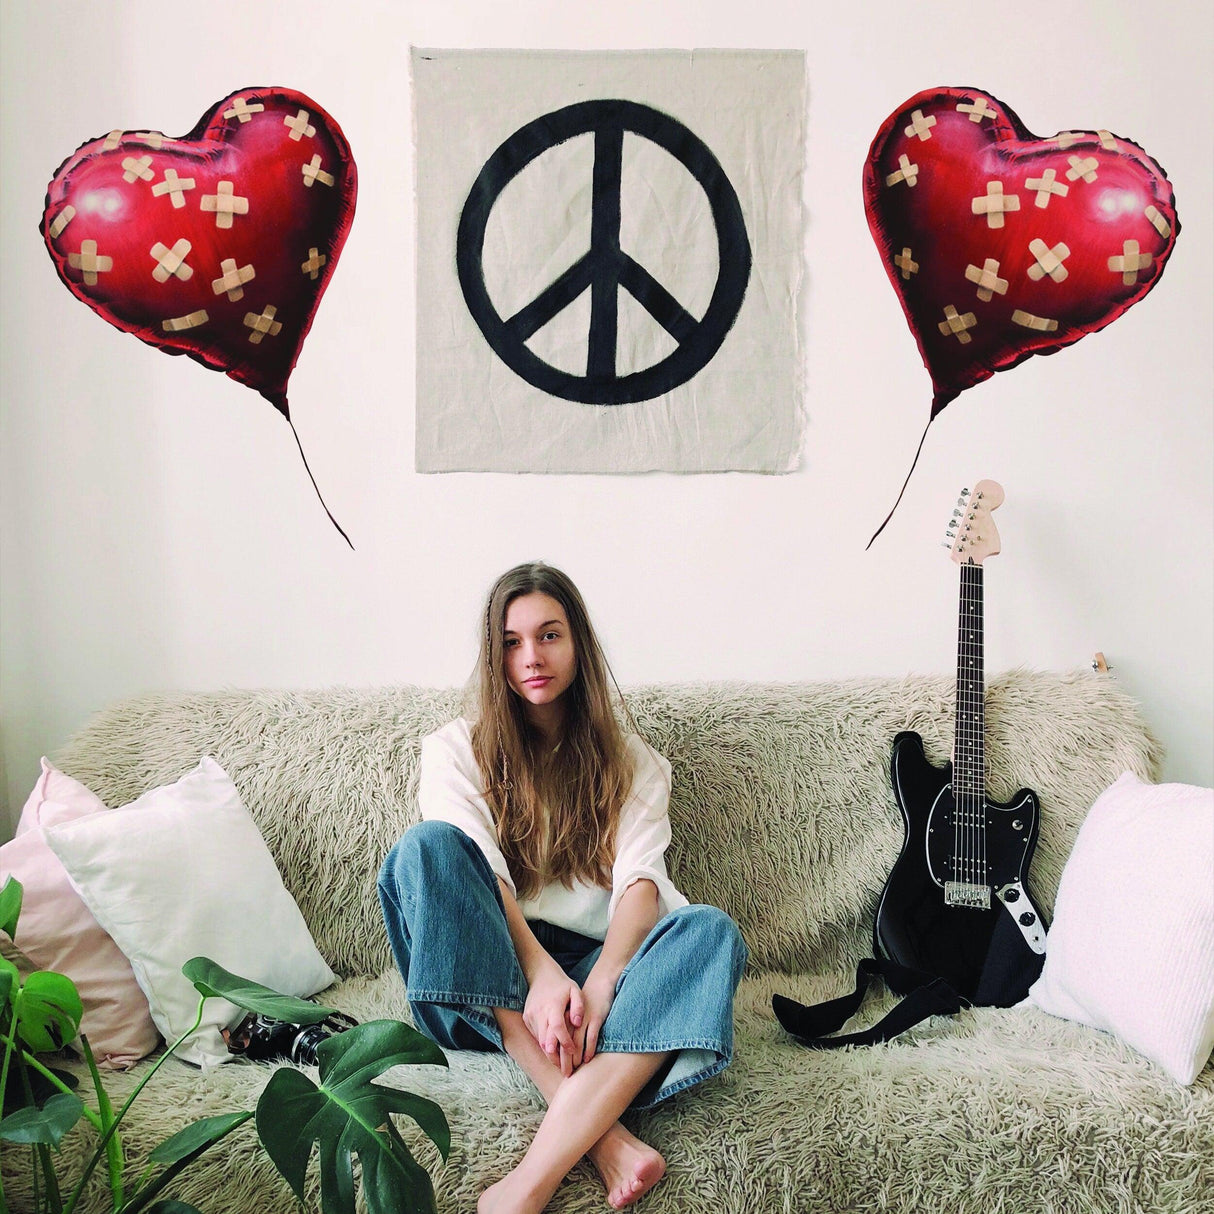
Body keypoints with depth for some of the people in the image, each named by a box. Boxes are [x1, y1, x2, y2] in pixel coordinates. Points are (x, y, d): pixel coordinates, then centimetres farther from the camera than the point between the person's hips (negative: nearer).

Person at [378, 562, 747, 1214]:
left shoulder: (631, 761, 13)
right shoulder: (455, 749, 10)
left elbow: (639, 882, -4)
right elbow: (479, 874, -7)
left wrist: (599, 985, -25)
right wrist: (542, 973, -26)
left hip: (600, 965, 1)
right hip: (493, 980, 0)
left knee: (710, 930, -29)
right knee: (427, 844, -28)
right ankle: (600, 1133, -36)